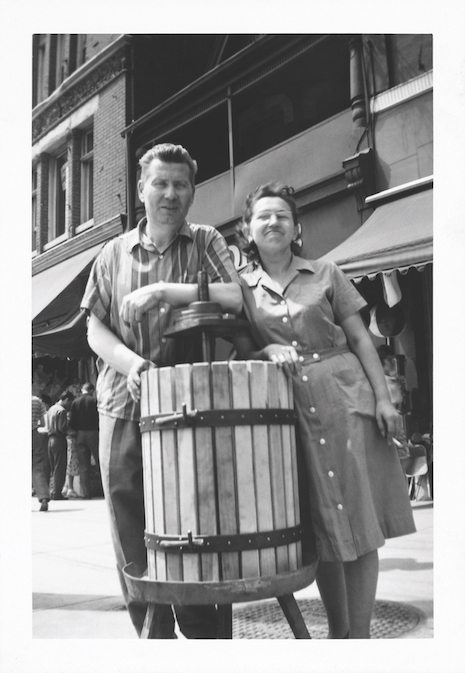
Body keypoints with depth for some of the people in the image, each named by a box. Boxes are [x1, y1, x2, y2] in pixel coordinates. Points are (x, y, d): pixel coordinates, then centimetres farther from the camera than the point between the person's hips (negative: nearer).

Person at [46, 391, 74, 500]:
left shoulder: (51, 409, 15)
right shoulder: (62, 410, -13)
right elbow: (62, 428, -19)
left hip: (51, 439, 9)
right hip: (59, 439, -9)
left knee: (53, 468, 14)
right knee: (60, 468, -3)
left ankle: (53, 491, 17)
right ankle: (57, 493, -2)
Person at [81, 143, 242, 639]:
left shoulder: (206, 243, 8)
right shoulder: (114, 254, 13)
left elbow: (235, 298, -8)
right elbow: (95, 328, 9)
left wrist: (165, 291, -16)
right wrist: (131, 362, -11)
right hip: (123, 407, 3)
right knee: (130, 534, 6)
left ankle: (202, 633, 17)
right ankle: (153, 637, 21)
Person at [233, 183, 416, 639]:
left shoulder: (325, 274, 7)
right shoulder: (240, 287, 8)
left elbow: (360, 339, 5)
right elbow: (242, 354, 8)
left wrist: (383, 397, -3)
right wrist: (268, 352, -13)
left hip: (346, 397, 0)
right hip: (290, 409, 0)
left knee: (359, 520, -2)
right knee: (321, 528, 7)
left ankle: (359, 635, 10)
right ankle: (337, 632, 24)